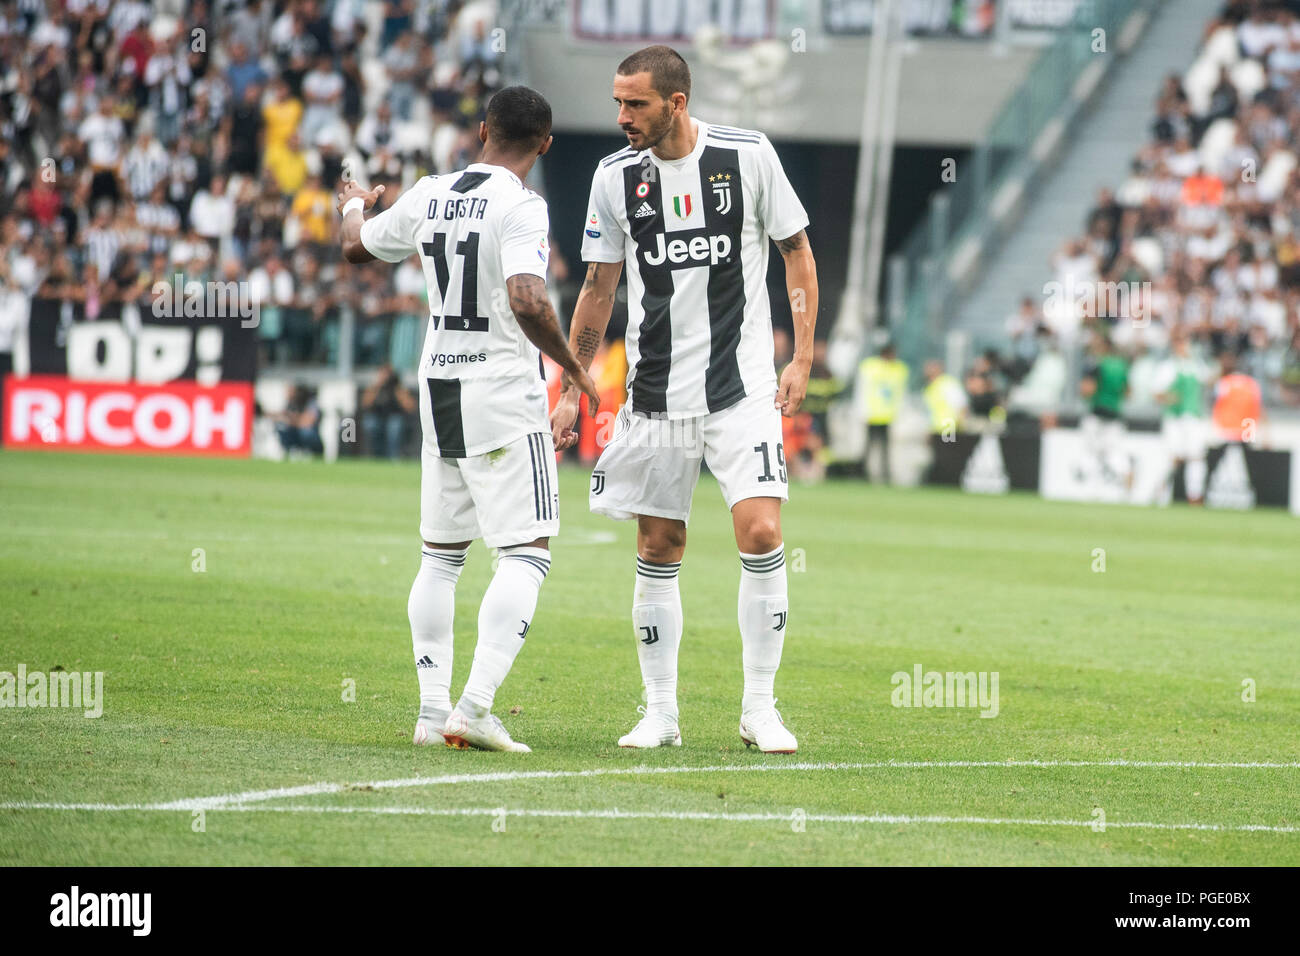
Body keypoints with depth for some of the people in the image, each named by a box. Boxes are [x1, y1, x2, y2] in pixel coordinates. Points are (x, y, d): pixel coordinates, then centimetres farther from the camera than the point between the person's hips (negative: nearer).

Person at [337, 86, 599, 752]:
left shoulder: (427, 197, 6)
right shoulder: (520, 207, -14)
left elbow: (356, 247, 24)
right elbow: (528, 302, -27)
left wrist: (353, 207, 46)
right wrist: (573, 368, -13)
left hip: (438, 389, 7)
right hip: (503, 395, -7)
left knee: (442, 554, 15)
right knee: (526, 554, -5)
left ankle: (433, 708, 12)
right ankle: (475, 707, -17)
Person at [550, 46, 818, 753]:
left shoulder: (748, 156, -6)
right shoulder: (615, 176, 1)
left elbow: (796, 251, 4)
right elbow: (598, 289, 11)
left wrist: (801, 359, -2)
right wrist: (572, 390, 8)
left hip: (742, 388, -2)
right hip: (654, 396, 2)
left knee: (760, 534, -13)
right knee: (658, 552, 3)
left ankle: (760, 709, -2)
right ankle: (660, 713, 13)